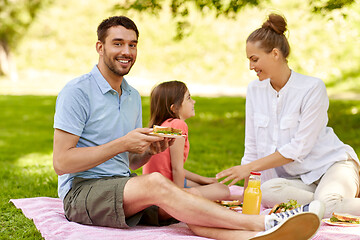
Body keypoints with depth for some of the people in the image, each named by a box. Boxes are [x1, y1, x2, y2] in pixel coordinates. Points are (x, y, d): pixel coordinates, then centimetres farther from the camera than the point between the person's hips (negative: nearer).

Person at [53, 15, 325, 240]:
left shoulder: (133, 96, 17)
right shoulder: (77, 92, -8)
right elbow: (61, 162, -16)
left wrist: (150, 150, -4)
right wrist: (122, 144, -17)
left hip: (122, 187, 7)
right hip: (82, 191, -6)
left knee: (188, 202, -22)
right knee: (156, 183, -32)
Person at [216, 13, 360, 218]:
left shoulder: (313, 88, -14)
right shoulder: (255, 90, 4)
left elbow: (299, 148, -16)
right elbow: (252, 147, 7)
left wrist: (250, 167, -16)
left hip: (332, 165, -5)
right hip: (297, 178, 5)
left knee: (327, 204, -38)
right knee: (265, 191, -30)